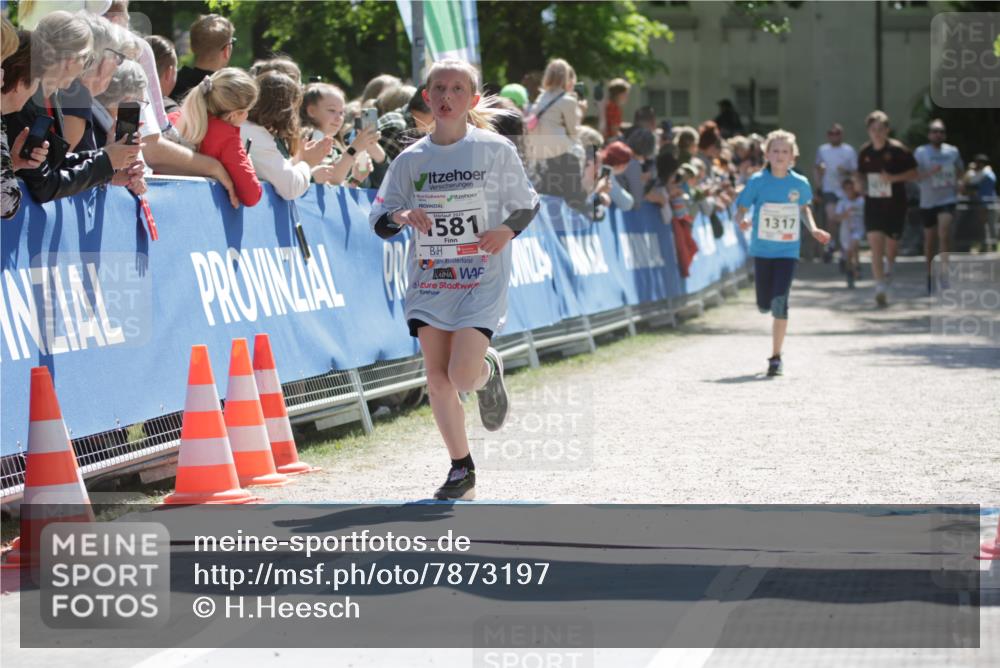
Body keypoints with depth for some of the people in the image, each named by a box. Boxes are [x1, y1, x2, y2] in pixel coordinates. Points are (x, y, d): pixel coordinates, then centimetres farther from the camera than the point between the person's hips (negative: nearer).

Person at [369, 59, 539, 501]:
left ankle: (489, 371, 22)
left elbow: (527, 203, 6)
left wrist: (508, 229, -14)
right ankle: (462, 471, 15)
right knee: (437, 379, 1)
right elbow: (379, 220, 5)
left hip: (481, 279, -3)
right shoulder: (411, 159, 3)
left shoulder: (495, 150, -3)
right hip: (429, 281, 3)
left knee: (463, 375, -16)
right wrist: (400, 216, -17)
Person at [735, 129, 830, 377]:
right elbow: (740, 209, -4)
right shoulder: (757, 181, -7)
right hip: (762, 250, 1)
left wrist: (813, 229, 3)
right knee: (764, 305, 7)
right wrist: (742, 221, -27)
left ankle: (776, 357, -6)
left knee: (779, 303, -15)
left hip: (788, 251, -1)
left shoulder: (800, 183, -2)